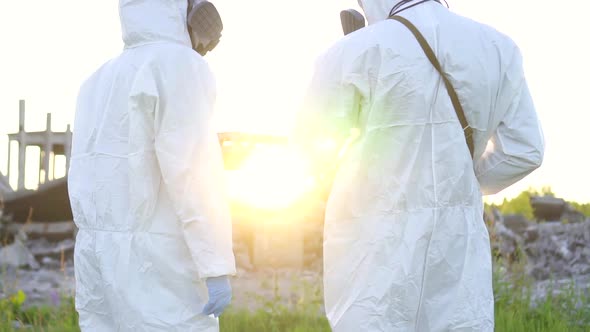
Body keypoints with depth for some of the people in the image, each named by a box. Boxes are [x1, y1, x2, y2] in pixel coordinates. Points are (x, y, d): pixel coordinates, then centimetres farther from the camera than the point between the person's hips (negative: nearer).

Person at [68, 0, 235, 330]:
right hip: (158, 264, -8)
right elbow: (192, 172, -18)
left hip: (102, 259, 8)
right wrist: (218, 267, -18)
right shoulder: (181, 66, -8)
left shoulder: (100, 82, 17)